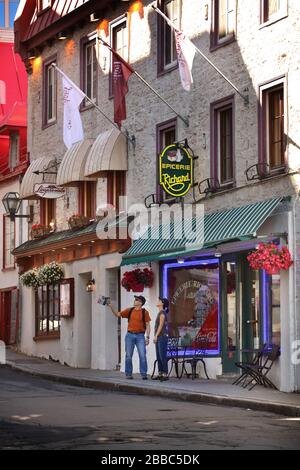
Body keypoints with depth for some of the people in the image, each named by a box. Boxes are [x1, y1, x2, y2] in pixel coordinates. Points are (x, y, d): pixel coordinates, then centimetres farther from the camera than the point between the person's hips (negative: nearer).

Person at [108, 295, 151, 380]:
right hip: (130, 335, 3)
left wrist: (147, 337, -6)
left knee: (142, 355, -8)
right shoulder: (129, 310, 8)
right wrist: (111, 307, 0)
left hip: (140, 336, -3)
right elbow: (117, 314, 12)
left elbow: (147, 325, 0)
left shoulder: (144, 312, 0)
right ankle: (128, 374, 12)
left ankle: (144, 374, -4)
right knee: (128, 355, 5)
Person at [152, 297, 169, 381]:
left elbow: (161, 325, -15)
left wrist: (156, 336, -16)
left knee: (162, 356, -10)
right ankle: (160, 374, 12)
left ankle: (165, 374, -10)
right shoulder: (160, 313, 17)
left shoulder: (162, 313, -9)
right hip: (159, 337, 9)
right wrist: (155, 337, 16)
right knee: (158, 357, 9)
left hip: (162, 336, -9)